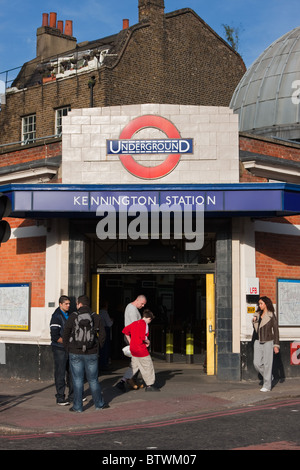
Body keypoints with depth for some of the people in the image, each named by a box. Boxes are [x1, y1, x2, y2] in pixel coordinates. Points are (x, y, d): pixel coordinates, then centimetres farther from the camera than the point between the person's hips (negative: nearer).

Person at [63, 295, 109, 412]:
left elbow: (65, 335, -4)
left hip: (75, 354, -2)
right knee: (93, 380, 13)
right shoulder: (95, 317, 1)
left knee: (77, 380, 4)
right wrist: (97, 347, 15)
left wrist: (67, 348, 9)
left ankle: (77, 406, 7)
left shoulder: (73, 317, -6)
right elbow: (102, 334, 4)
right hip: (92, 354, 2)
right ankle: (99, 404, 21)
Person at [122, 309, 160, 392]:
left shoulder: (135, 323, 12)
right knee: (148, 366, 3)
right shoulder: (144, 324, -13)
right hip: (141, 349, -8)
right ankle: (149, 385, 8)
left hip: (133, 348, 8)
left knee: (134, 366, 15)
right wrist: (148, 342, -5)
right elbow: (143, 337, -25)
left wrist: (130, 341, 23)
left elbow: (125, 330, 19)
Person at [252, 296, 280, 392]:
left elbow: (276, 330, -5)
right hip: (258, 341, 6)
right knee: (257, 363, 0)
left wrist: (276, 345, -9)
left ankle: (267, 386, 6)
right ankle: (268, 376, 25)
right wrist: (254, 321, -3)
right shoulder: (258, 314, 10)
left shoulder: (271, 316, -6)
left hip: (268, 342, -5)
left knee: (267, 364, -2)